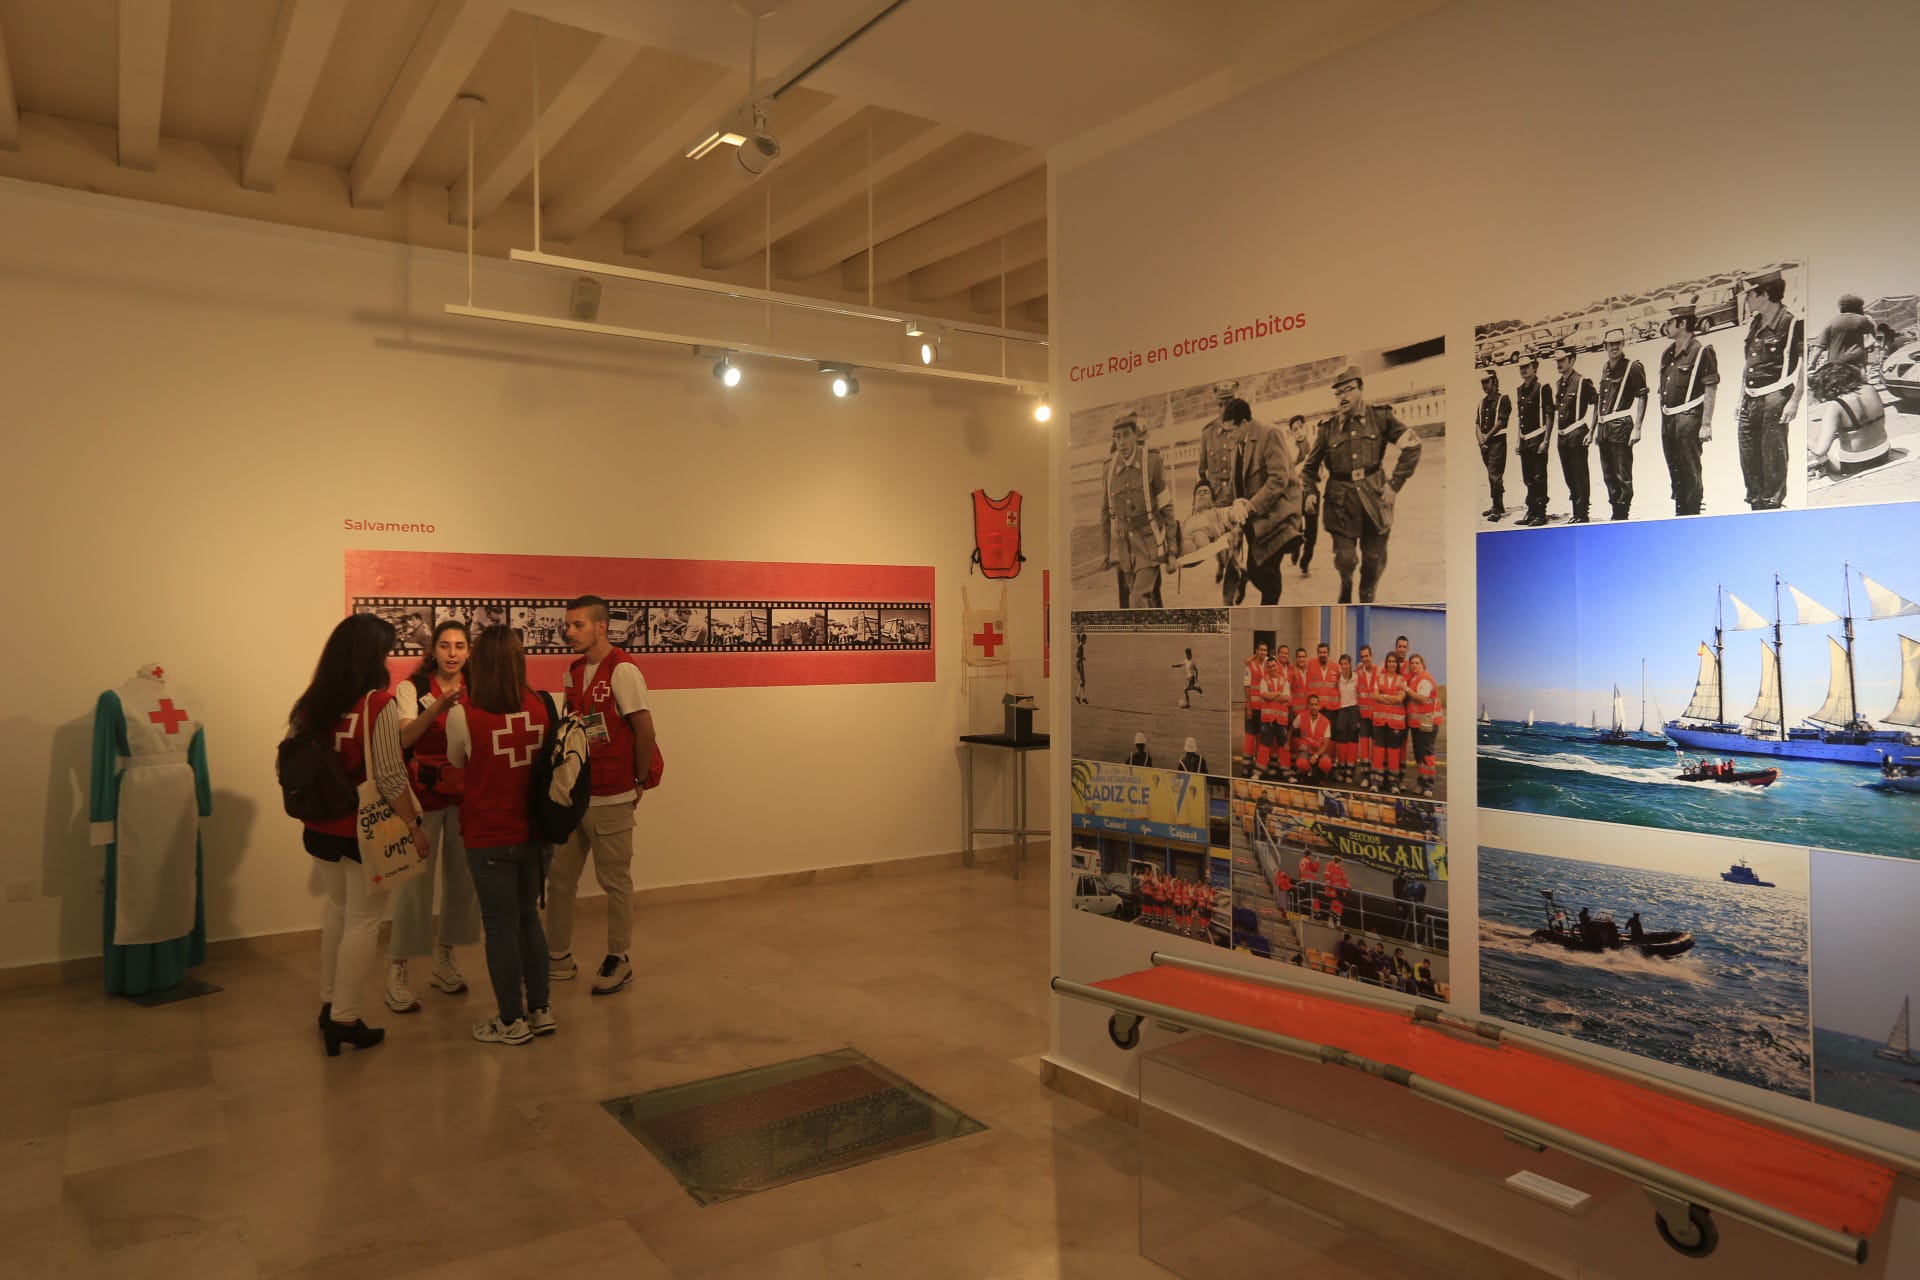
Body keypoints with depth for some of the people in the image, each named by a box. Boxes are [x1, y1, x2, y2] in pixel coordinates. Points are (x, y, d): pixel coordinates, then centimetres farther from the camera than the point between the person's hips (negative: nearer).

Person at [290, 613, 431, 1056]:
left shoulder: (311, 703, 0)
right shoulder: (378, 703, -18)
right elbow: (390, 777, -19)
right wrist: (415, 828, -10)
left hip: (320, 829, 6)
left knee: (337, 909, 24)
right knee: (362, 921, 7)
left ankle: (330, 1004, 34)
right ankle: (343, 1021, 14)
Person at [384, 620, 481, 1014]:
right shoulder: (412, 688, -5)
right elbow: (405, 737, -20)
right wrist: (438, 708, -34)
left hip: (465, 796, 4)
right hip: (423, 796, -4)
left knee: (461, 880, 10)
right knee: (414, 882, -4)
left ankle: (443, 962, 27)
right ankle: (397, 973, 7)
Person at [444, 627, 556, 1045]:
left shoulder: (463, 713, -16)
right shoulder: (539, 706, -6)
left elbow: (457, 763, 3)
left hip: (490, 838, -4)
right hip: (534, 832, 4)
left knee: (500, 927, 8)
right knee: (529, 917, 19)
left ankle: (513, 1021, 20)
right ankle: (540, 1009, 28)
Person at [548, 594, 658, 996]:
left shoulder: (622, 670, -14)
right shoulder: (574, 671, 9)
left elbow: (644, 730, -12)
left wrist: (639, 782, -4)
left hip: (610, 799, -7)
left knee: (615, 883, 6)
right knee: (559, 878, 13)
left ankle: (618, 961, 20)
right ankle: (559, 959, 27)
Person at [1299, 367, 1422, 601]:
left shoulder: (1380, 417, 2)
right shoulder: (1328, 429, 4)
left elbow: (1412, 445, 2)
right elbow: (1309, 467, 15)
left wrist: (1395, 484, -3)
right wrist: (1311, 493, 2)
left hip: (1374, 500, 0)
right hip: (1341, 503, 0)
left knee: (1374, 560, 7)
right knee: (1345, 559, -8)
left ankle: (1367, 599, 27)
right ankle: (1346, 583, 25)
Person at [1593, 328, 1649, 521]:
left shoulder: (1632, 367, -4)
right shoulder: (1605, 370, 17)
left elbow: (1642, 398, -9)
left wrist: (1636, 428, -16)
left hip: (1621, 426, -7)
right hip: (1605, 428, 7)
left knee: (1622, 474, -7)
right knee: (1608, 475, 11)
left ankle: (1622, 514, -4)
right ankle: (1616, 512, 19)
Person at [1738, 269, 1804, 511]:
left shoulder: (1790, 324, -8)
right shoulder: (1753, 324, 15)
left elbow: (1802, 367, -10)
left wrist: (1794, 401, -16)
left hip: (1774, 400, -7)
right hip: (1750, 400, 7)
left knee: (1773, 455, -3)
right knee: (1748, 455, 9)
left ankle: (1773, 503, 5)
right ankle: (1756, 502, 20)